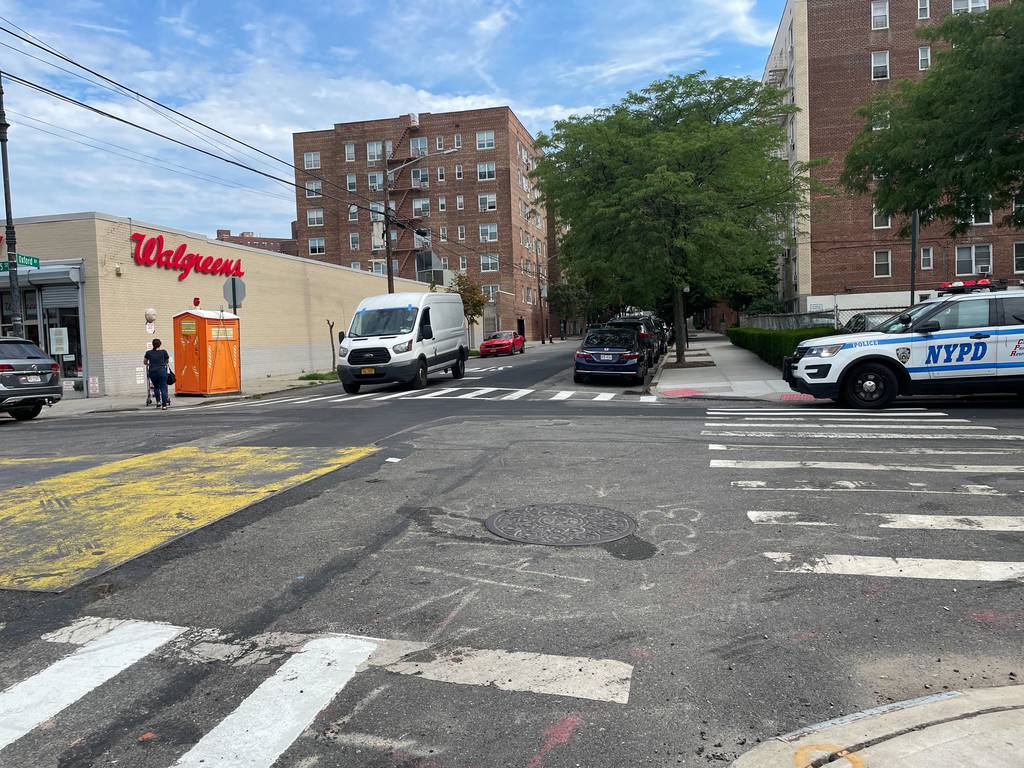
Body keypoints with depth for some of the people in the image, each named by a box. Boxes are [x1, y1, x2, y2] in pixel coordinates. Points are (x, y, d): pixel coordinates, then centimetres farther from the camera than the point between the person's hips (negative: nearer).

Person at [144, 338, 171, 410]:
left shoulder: (148, 353, 6)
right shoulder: (163, 352, 1)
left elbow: (145, 362, 21)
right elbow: (167, 361, 15)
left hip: (152, 372, 2)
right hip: (162, 371, -2)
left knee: (156, 387, 23)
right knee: (163, 388, -1)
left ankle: (158, 401, 17)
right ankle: (164, 405, -6)